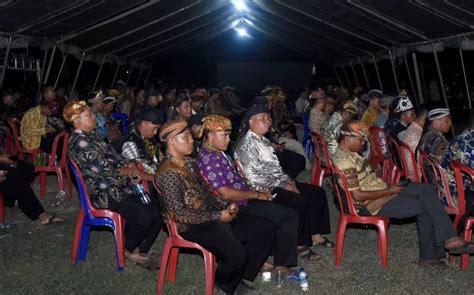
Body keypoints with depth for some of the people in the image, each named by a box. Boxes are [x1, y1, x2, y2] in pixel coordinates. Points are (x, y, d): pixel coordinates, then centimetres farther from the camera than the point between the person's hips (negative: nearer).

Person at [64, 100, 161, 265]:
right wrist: (130, 170, -3)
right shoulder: (79, 143, -16)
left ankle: (141, 250, 8)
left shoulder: (90, 136, 15)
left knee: (156, 207, -4)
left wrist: (128, 167, -1)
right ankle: (128, 249, 5)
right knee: (144, 215, -24)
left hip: (118, 186, 10)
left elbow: (112, 158, 19)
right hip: (104, 194, -10)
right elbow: (104, 170, -19)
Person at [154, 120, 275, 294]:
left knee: (266, 229, 2)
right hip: (193, 226, -9)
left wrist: (226, 206, 0)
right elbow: (179, 212, -20)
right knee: (236, 254, -31)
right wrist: (217, 217, -18)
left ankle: (244, 276, 11)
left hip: (212, 216, 9)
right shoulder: (168, 173, -17)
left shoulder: (190, 163, 12)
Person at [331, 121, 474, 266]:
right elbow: (357, 196, -24)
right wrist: (389, 191, -15)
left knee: (427, 189, -1)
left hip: (382, 191, 10)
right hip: (371, 203, -10)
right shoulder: (343, 160, -20)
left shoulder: (351, 154, 12)